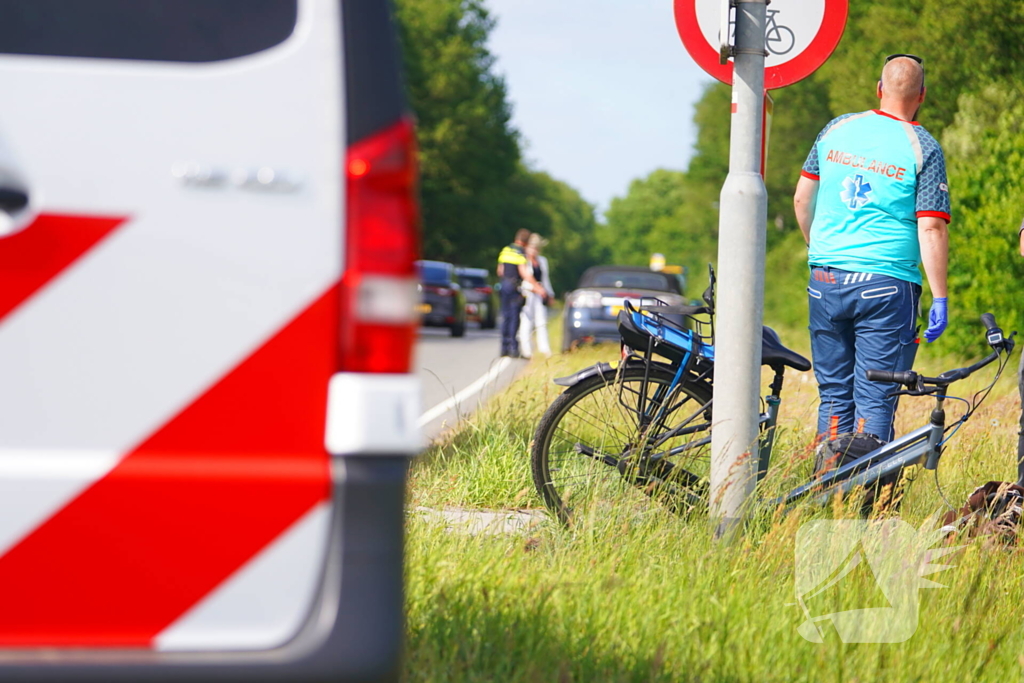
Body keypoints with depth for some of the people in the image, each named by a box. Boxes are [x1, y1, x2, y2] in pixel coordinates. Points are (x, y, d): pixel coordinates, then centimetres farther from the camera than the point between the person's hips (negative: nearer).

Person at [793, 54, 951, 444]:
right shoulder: (924, 149, -6)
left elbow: (802, 199, 14)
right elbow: (931, 229, -11)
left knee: (834, 395, 12)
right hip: (885, 286, -4)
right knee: (874, 401, -1)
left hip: (825, 280, 4)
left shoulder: (837, 129, 7)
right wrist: (939, 300, -7)